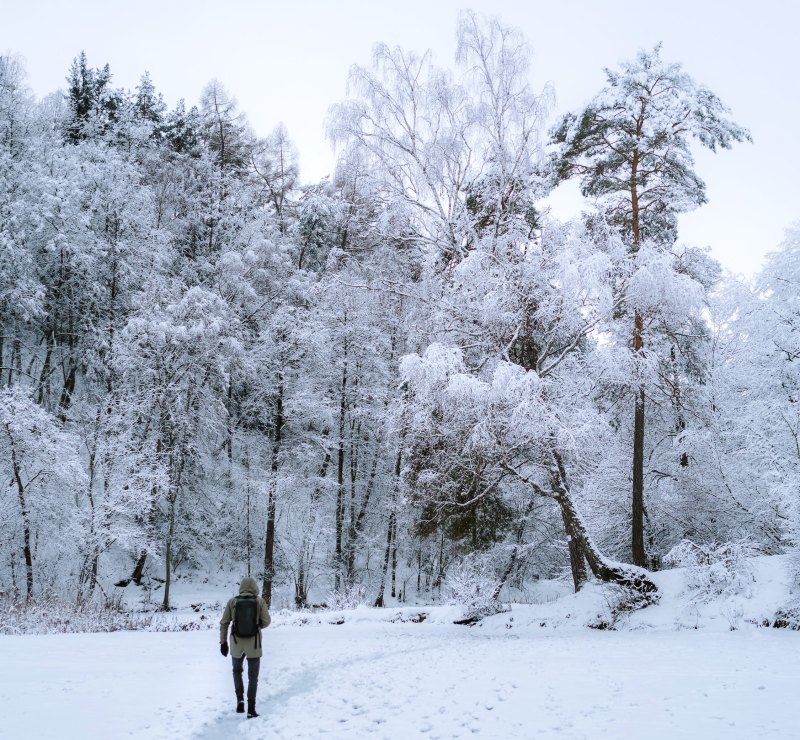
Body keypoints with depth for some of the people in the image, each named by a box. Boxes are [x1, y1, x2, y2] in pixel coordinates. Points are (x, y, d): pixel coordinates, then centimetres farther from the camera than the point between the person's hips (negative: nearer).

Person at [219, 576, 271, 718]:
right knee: (253, 677, 11)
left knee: (237, 670, 26)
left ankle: (240, 699, 10)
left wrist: (223, 642, 7)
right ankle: (251, 709, 5)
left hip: (237, 644, 1)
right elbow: (266, 621, -5)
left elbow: (224, 623, -2)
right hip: (254, 644, -1)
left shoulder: (232, 602, -4)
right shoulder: (259, 601, -6)